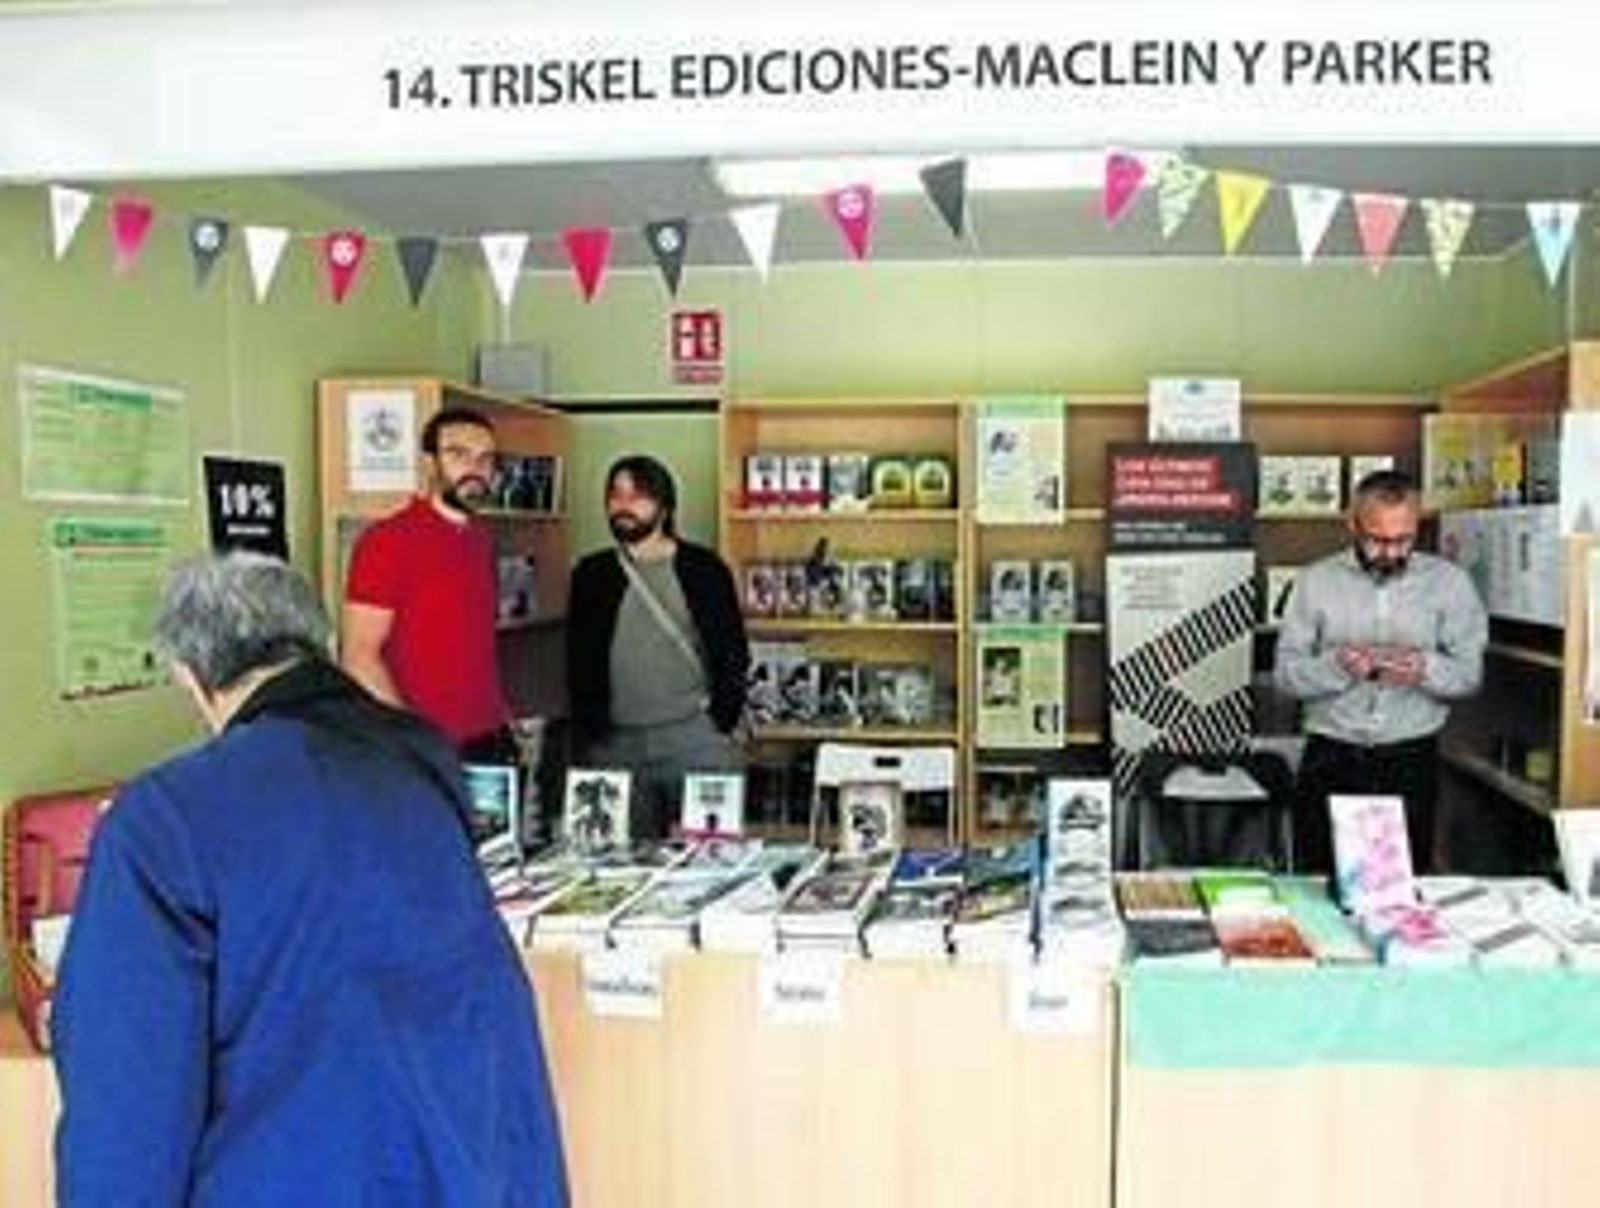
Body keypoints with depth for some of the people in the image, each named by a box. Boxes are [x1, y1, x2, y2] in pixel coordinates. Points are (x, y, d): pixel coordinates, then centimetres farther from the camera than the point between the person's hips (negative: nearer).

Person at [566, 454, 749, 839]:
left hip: (695, 738, -2)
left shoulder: (703, 568, 3)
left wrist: (721, 719, -5)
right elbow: (579, 660, 11)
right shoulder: (591, 574, 10)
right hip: (615, 744, 2)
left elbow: (733, 652, 3)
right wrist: (588, 733, 3)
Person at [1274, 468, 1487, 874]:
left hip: (1412, 761, 0)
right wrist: (1337, 666, -20)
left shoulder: (1448, 581, 4)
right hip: (1330, 760, 0)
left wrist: (1426, 669, -19)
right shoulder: (1315, 581, 3)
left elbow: (1470, 673, 2)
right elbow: (1286, 672, -1)